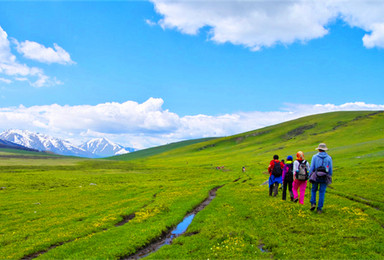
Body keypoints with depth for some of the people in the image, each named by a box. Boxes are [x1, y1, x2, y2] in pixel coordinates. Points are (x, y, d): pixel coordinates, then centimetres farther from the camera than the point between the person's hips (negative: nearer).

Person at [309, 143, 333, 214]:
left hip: (315, 177, -1)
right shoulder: (329, 158, 3)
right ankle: (319, 208, 6)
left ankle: (313, 203, 3)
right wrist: (329, 178, 15)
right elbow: (330, 169, 4)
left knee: (313, 190, 18)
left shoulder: (315, 157, -1)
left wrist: (310, 176, 2)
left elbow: (312, 167, -4)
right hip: (324, 178, 1)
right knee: (322, 193, 5)